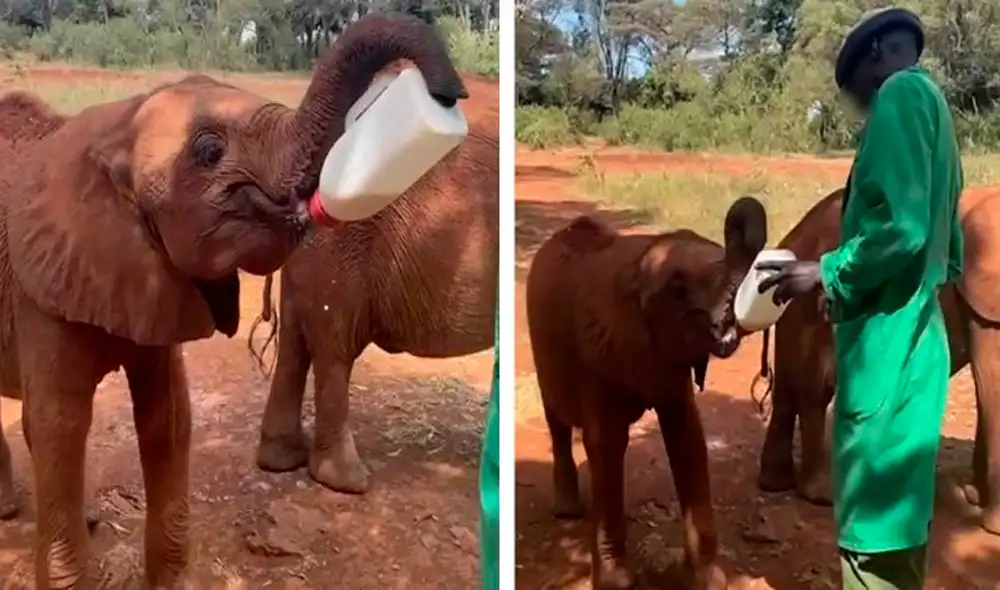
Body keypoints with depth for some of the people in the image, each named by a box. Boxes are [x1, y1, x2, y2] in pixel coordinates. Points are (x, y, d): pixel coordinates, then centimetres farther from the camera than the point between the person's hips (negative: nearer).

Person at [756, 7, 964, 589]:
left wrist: (827, 274, -9)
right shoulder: (932, 107, 21)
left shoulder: (903, 92, -7)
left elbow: (900, 226, -22)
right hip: (915, 340, 10)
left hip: (886, 344, -10)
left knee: (875, 538, -4)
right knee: (895, 522, 18)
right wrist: (848, 282, 24)